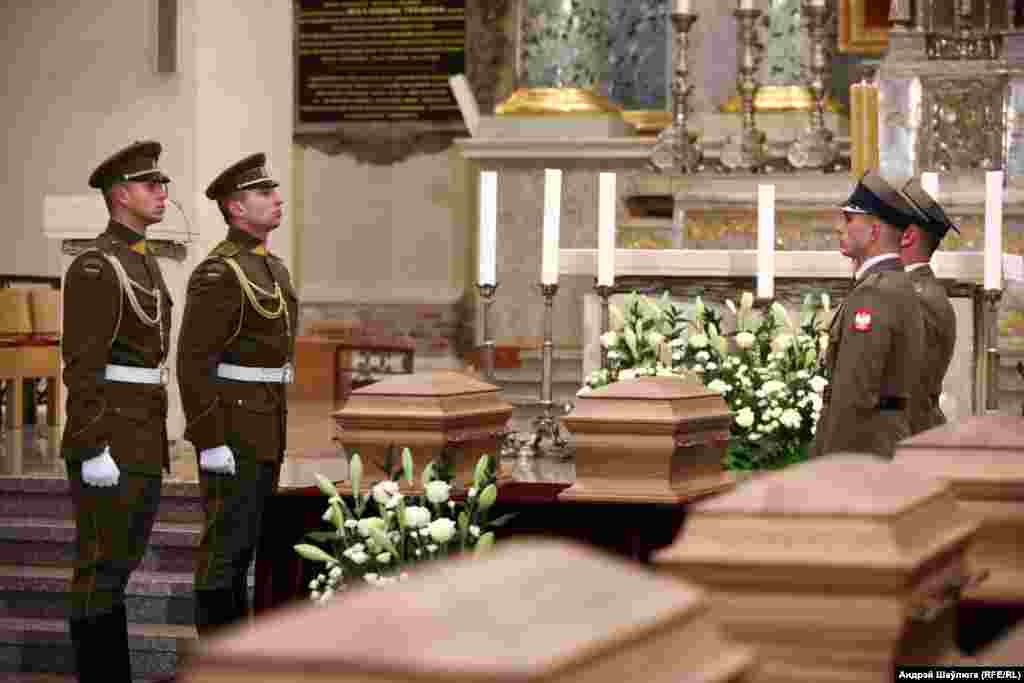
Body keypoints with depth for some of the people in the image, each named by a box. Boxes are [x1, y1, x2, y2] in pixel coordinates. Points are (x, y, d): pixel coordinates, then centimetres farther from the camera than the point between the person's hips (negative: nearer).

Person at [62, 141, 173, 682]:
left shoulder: (142, 263, 17)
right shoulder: (95, 268, -14)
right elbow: (81, 366, -19)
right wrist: (93, 451, -22)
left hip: (141, 442, 10)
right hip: (108, 444, -10)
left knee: (123, 556, 13)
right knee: (103, 562, -4)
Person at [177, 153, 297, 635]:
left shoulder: (272, 269, 15)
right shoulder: (217, 273, -15)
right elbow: (194, 362, -18)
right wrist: (210, 442, -22)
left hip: (262, 428, 9)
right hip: (231, 428, -9)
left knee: (244, 540, 12)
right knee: (226, 542, -5)